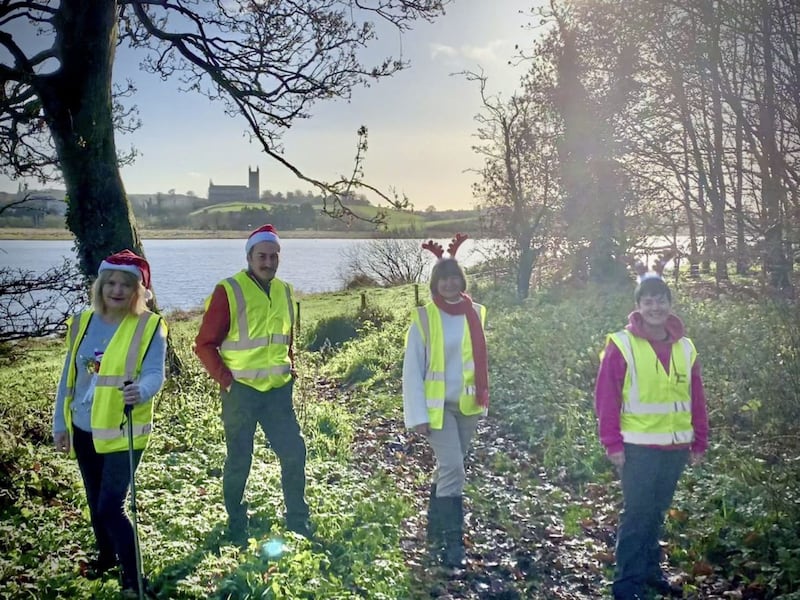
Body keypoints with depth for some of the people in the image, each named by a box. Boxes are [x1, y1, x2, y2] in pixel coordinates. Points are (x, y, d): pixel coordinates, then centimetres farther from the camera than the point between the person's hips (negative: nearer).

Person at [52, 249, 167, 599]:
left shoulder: (149, 327, -11)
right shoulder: (83, 323, 4)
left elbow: (155, 373, -21)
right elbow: (69, 377, 9)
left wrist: (141, 391, -44)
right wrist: (60, 423, 10)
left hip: (123, 433, -5)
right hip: (84, 430, 6)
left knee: (111, 506, -9)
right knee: (95, 501, 20)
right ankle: (107, 555, 44)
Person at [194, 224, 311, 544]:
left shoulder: (284, 291, 8)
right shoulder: (228, 291, -10)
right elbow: (205, 344, -8)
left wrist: (290, 370, 9)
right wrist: (226, 380, -13)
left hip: (278, 389, 5)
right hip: (241, 391, -5)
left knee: (294, 451, 6)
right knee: (239, 461, 6)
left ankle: (298, 520, 24)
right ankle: (236, 526, 25)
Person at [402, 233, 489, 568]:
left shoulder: (475, 314, 3)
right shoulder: (424, 318, -9)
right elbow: (412, 369, -8)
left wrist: (483, 400, 14)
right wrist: (418, 414, -13)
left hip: (468, 406, 4)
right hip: (438, 406, -4)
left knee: (447, 468, 15)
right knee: (453, 469, -13)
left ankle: (435, 531, 31)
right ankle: (453, 542, -2)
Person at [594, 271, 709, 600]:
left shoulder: (685, 347, 7)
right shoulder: (622, 344, -9)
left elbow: (696, 400, 12)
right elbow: (606, 397, -10)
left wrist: (700, 441, 11)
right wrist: (613, 443, -13)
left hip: (677, 447, 5)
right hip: (639, 447, -5)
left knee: (656, 513, 16)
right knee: (637, 515, -1)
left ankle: (650, 571, 31)